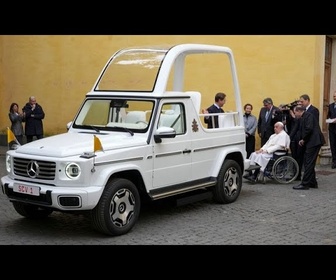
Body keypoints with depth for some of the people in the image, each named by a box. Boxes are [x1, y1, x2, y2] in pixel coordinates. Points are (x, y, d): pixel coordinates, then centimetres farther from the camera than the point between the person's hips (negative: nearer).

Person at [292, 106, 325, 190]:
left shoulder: (308, 115, -11)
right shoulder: (304, 117, 19)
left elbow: (309, 129, -22)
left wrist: (303, 139, -10)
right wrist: (302, 140, 5)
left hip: (314, 142, -10)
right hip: (310, 143, 10)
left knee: (309, 163, -7)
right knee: (307, 163, 14)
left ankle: (305, 184, -5)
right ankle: (312, 183, 21)